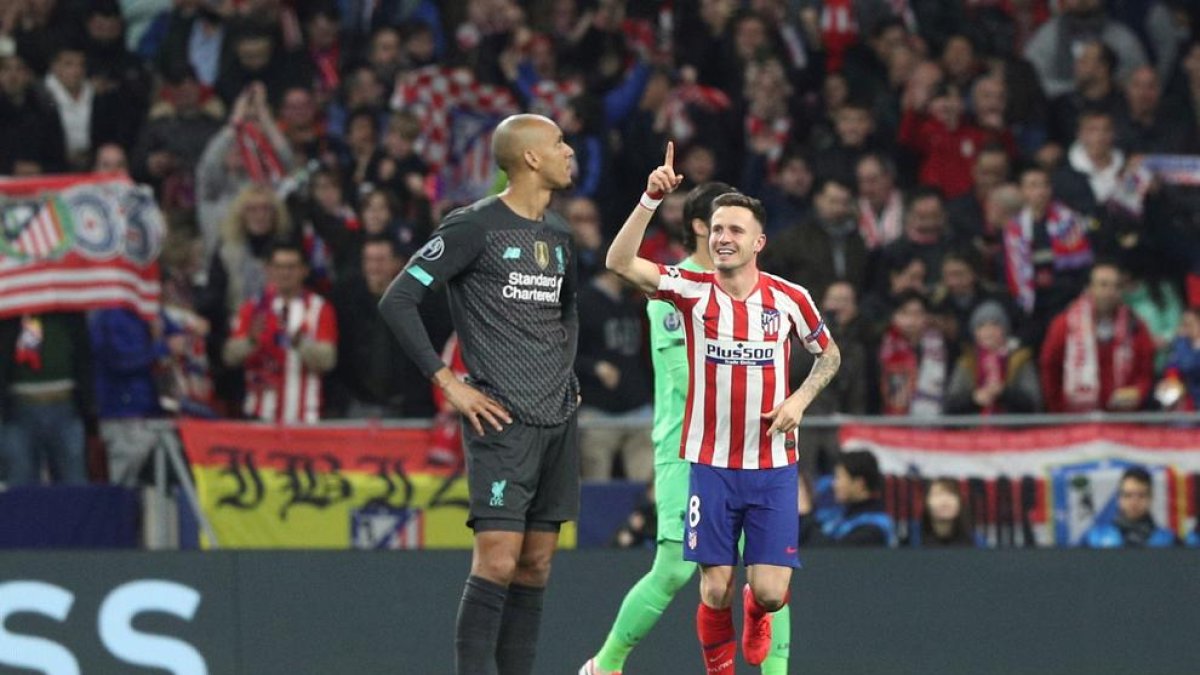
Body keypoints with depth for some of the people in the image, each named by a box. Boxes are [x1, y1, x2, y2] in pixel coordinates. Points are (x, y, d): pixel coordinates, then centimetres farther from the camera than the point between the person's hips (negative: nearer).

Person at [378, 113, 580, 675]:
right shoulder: (474, 227, -8)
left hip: (558, 418, 7)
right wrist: (449, 383, -12)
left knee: (535, 566, 6)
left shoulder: (558, 234, 15)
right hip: (502, 418, -7)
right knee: (498, 560, -15)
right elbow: (397, 301, -10)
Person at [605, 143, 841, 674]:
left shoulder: (790, 299, -1)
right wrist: (651, 200, -28)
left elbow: (829, 353, 16)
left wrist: (800, 399, -2)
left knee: (770, 591, -5)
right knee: (716, 589, -3)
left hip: (773, 467, 0)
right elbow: (620, 262, -18)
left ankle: (756, 619, 32)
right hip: (710, 465, 0)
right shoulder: (692, 291, -4)